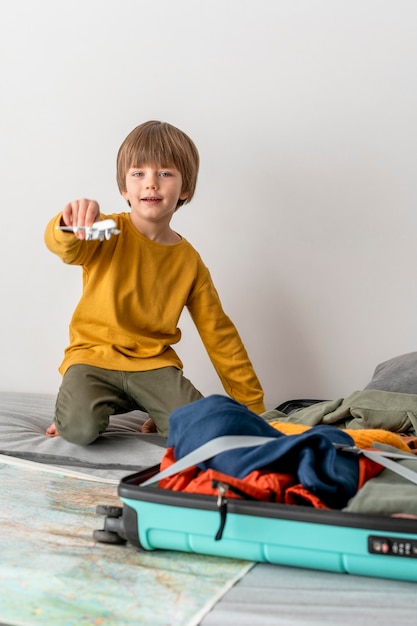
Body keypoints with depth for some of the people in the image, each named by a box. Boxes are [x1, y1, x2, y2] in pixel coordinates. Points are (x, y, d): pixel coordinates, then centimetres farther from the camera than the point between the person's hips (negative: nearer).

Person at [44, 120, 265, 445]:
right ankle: (74, 405, 8)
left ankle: (159, 413, 12)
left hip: (152, 361, 2)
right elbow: (65, 246, -29)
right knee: (81, 429, -27)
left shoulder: (189, 260, 3)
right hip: (94, 355, -2)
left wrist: (252, 404, 7)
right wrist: (71, 226, -55)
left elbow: (219, 334, 7)